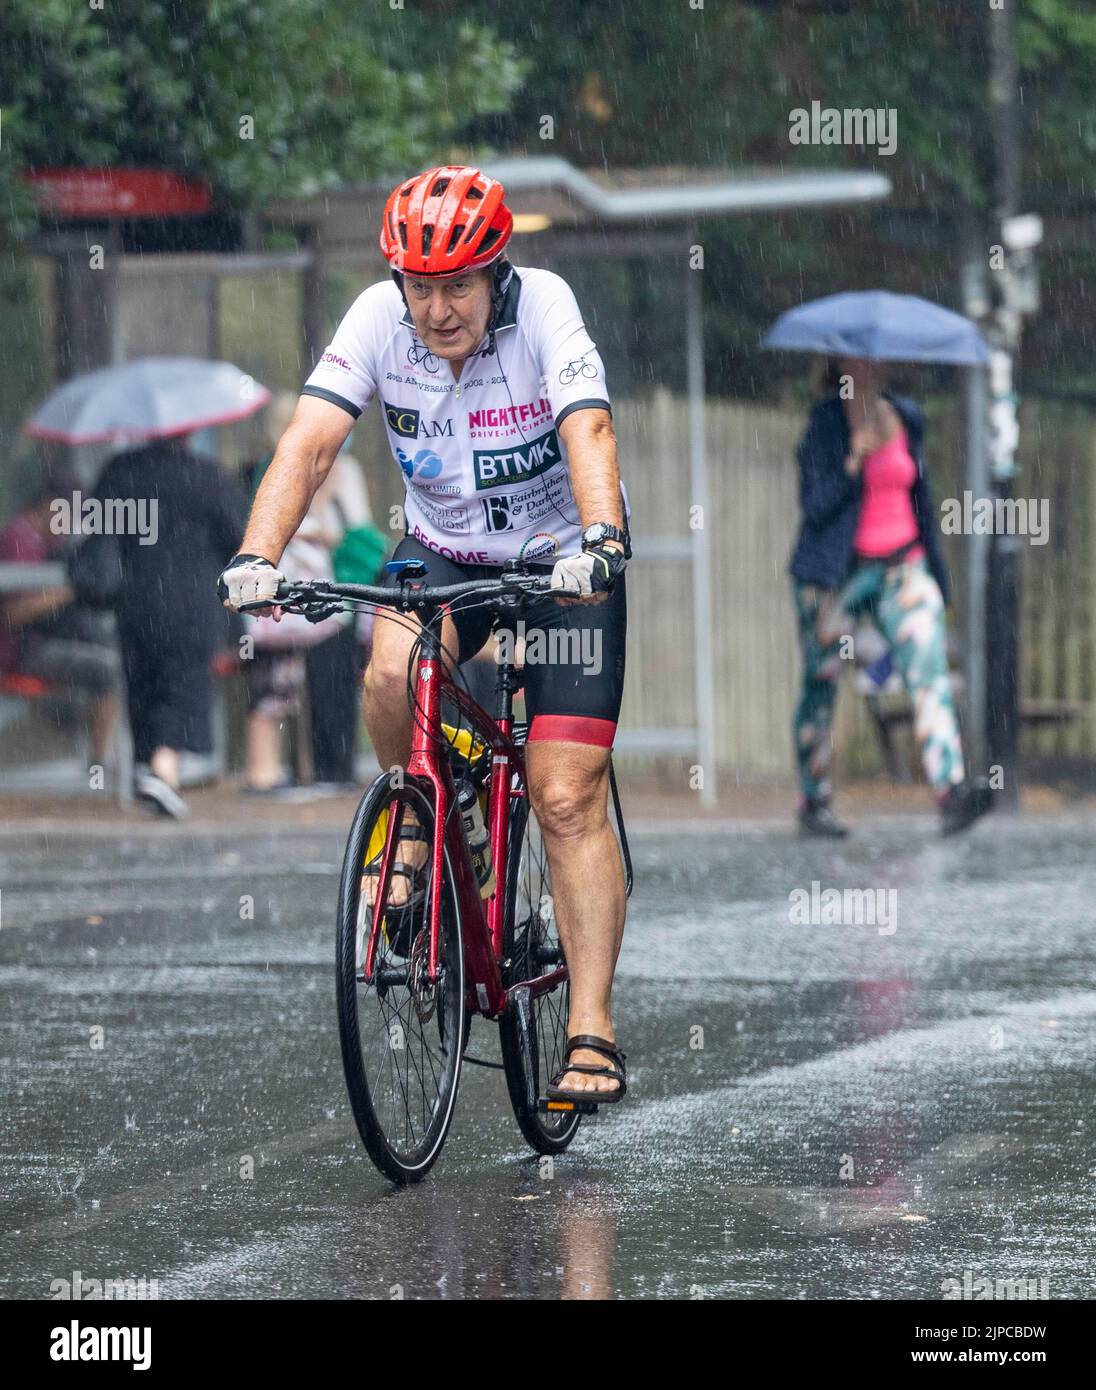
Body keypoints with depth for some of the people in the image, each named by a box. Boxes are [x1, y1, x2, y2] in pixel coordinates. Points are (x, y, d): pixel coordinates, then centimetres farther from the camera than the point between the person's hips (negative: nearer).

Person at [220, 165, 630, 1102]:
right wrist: (258, 555, -42)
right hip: (442, 552, 2)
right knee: (395, 672, -31)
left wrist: (601, 540, -57)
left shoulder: (543, 307, -25)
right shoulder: (379, 318, -18)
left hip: (562, 561, -2)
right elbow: (310, 441, -26)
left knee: (568, 800, -11)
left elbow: (589, 431, -38)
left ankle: (592, 1033, -8)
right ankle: (419, 831, -2)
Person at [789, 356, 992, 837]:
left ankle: (952, 793, -28)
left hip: (901, 566, 3)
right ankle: (813, 802, 18)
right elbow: (814, 504, -13)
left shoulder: (904, 416, 10)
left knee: (929, 668, -15)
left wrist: (934, 568, 19)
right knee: (821, 684, 4)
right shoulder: (825, 423, -5)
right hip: (837, 569, -3)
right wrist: (853, 463, -28)